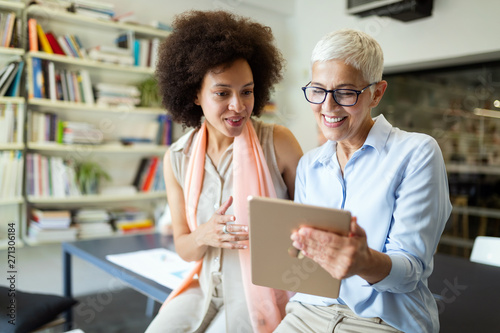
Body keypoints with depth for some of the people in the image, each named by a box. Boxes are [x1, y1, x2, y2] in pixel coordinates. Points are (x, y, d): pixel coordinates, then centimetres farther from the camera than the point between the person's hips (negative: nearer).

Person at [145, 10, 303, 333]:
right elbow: (183, 247, 2)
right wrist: (205, 235, -19)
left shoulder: (279, 142, -13)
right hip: (208, 289, 4)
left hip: (265, 291, -3)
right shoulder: (177, 159, -3)